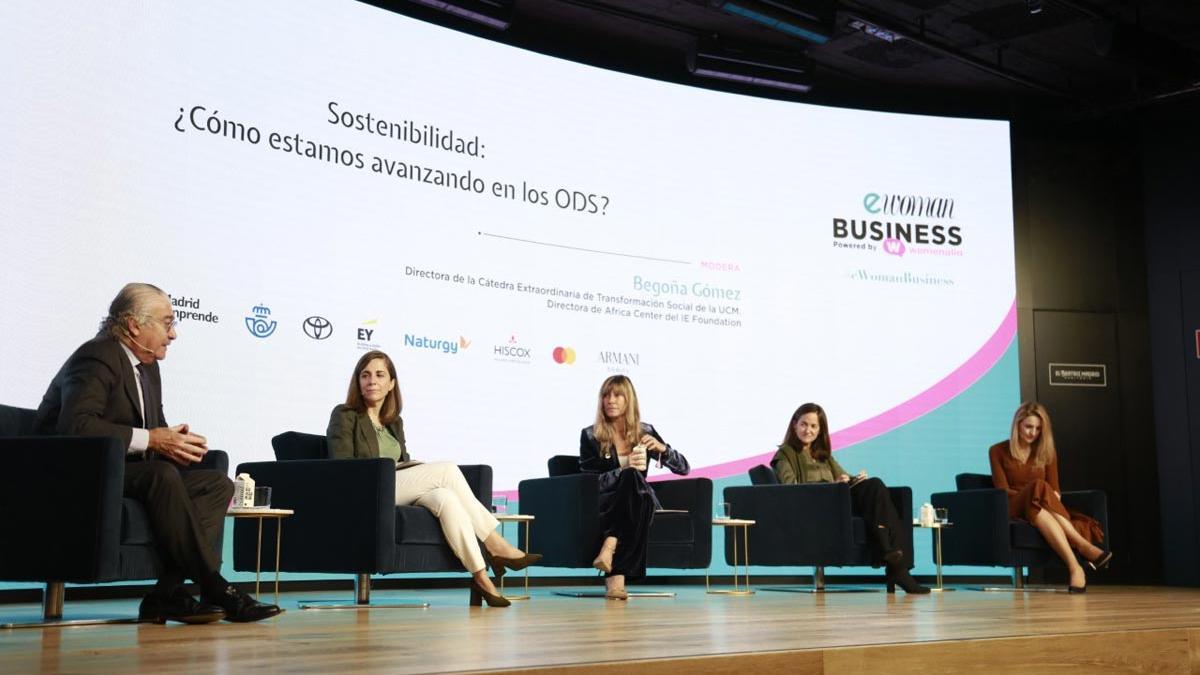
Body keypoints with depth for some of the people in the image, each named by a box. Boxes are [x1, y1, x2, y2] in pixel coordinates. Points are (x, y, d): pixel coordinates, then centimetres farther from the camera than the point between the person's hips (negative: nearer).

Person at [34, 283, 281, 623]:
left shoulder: (147, 366, 17)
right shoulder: (98, 358, -14)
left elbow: (156, 430, 18)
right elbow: (76, 424, -30)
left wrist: (176, 441, -7)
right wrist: (149, 439, -29)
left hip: (126, 474, 10)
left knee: (219, 484, -6)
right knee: (162, 475, -35)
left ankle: (168, 593, -20)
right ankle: (214, 588, -29)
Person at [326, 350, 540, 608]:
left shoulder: (394, 422, 23)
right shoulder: (344, 416, 4)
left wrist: (415, 468, -1)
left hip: (400, 493, 6)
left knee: (445, 497, -29)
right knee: (447, 470, -23)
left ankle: (480, 576, -34)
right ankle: (495, 545, -22)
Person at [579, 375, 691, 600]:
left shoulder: (644, 432, 12)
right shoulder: (590, 436, 5)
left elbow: (684, 468, 11)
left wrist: (661, 448, -8)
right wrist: (623, 468, -18)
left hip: (638, 501, 2)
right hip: (603, 504, -2)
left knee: (633, 478, -34)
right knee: (633, 477, -36)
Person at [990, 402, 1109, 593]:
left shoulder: (1047, 452, 17)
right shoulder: (998, 451, 7)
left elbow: (1055, 490, 10)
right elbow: (1002, 490, -2)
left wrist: (1053, 497, -16)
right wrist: (1037, 495, -18)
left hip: (1037, 509, 2)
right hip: (1014, 510, -2)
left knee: (1039, 506, -38)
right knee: (1039, 488, -36)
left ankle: (1074, 568, -57)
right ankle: (1084, 547, -49)